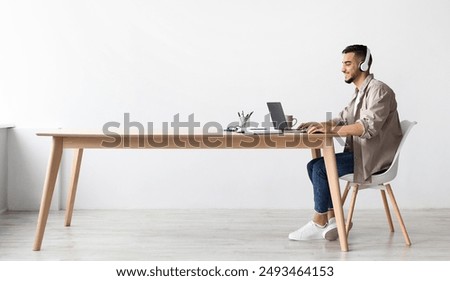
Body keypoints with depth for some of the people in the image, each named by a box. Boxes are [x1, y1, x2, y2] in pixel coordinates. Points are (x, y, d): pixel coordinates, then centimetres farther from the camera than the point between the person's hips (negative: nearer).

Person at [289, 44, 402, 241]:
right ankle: (331, 220, 0)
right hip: (360, 152, 10)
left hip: (375, 157, -10)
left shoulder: (379, 90, -15)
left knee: (321, 168, -19)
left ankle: (319, 224, -5)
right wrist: (319, 125, 1)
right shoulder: (360, 92, 17)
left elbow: (369, 126, -28)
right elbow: (343, 119, 19)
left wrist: (331, 129, -33)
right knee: (313, 165, -1)